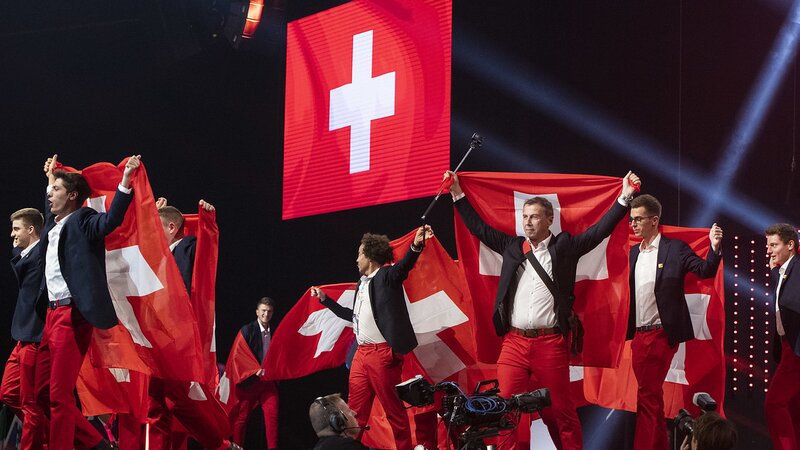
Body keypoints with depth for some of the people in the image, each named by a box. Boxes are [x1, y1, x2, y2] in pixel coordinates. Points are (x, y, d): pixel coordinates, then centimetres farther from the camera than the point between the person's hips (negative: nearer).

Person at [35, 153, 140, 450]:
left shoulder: (83, 220, -6)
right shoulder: (54, 224, 17)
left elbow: (111, 220, -26)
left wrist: (125, 183, -34)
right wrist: (51, 176, 47)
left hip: (72, 314, -9)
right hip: (52, 314, 9)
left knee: (59, 395, -10)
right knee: (43, 392, 11)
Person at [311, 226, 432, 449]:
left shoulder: (386, 275, -4)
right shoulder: (362, 282, 19)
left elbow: (404, 266, -24)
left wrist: (416, 246, -45)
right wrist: (324, 299, 35)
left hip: (382, 353, -8)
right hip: (361, 353, 8)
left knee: (394, 411, -4)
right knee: (355, 412, 9)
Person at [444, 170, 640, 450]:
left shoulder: (564, 246, 6)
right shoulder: (512, 246, 14)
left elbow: (600, 230, 1)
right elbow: (479, 227, 20)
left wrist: (624, 198, -7)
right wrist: (458, 194, 17)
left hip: (550, 343, -3)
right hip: (514, 342, 3)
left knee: (559, 411, 3)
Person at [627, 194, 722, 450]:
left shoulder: (675, 249, -5)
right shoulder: (634, 252, 13)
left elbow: (706, 271, -12)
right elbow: (634, 292, 14)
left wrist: (714, 247, -27)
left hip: (660, 333, -6)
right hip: (639, 335, 6)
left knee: (647, 397, -9)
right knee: (651, 397, 11)